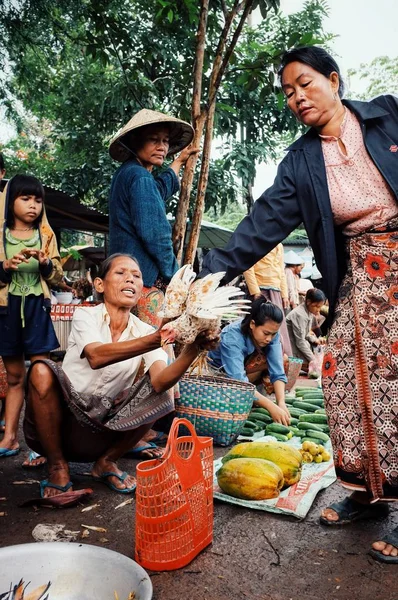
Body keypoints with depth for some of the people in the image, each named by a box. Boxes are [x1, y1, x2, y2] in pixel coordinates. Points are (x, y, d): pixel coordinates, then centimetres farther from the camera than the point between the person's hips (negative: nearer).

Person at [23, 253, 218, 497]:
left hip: (102, 430, 2)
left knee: (162, 399, -20)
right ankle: (58, 466, -9)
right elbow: (96, 356, -32)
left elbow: (159, 382, -21)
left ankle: (106, 462, 3)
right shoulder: (85, 315, -9)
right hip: (60, 421, -2)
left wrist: (191, 350, -41)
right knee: (42, 370, -29)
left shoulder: (146, 331, -3)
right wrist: (159, 338, -46)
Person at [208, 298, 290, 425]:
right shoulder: (232, 337, -36)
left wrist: (281, 403, -40)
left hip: (243, 367, 6)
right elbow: (238, 380, -43)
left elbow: (277, 372, -24)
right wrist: (271, 406, -49)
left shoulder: (271, 333, -21)